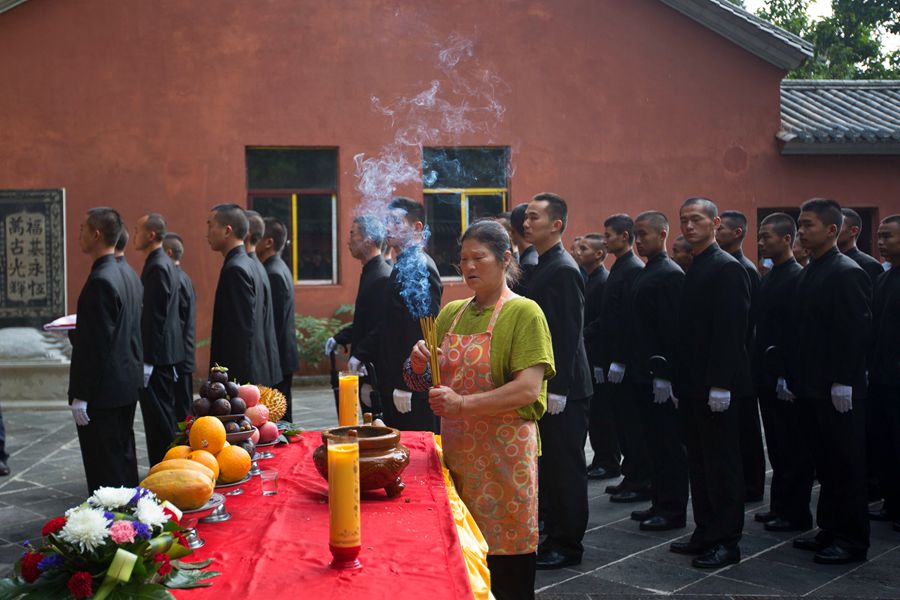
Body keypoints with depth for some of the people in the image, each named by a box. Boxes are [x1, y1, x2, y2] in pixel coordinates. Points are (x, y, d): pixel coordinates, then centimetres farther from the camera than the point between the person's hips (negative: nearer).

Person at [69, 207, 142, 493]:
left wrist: (81, 395, -18)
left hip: (102, 394, -10)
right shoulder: (122, 275, 12)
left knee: (105, 472, -4)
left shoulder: (100, 281, -18)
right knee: (123, 461, 17)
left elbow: (96, 344, -20)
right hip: (125, 387, 10)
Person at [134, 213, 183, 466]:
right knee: (165, 413, 15)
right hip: (166, 352, 10)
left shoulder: (157, 267, -16)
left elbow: (155, 317, -20)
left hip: (157, 353, -10)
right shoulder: (164, 263, 15)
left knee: (158, 416, -5)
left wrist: (148, 361, -20)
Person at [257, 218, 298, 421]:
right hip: (282, 359, 10)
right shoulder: (278, 269, 14)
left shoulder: (274, 274, -17)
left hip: (275, 359, -10)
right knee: (281, 414, 13)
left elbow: (273, 323, -20)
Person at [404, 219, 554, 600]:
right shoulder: (451, 313, 11)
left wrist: (464, 404, -27)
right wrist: (419, 365, -5)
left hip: (504, 456, -5)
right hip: (456, 452, 6)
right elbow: (430, 383, 18)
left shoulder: (524, 313, -8)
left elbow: (529, 388, -19)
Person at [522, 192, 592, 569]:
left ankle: (567, 546, 11)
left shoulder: (563, 270, -15)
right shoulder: (542, 267, 14)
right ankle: (552, 534, 27)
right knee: (549, 464, 16)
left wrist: (557, 390, -21)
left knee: (566, 467, 1)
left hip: (563, 389, -9)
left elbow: (569, 333, -20)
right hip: (546, 385, 9)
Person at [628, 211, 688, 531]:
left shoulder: (671, 275, -13)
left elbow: (674, 328, -18)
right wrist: (634, 366, 15)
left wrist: (665, 375, -20)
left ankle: (673, 510, 7)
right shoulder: (643, 275, 16)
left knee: (670, 444, -1)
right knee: (655, 442, 15)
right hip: (644, 373, 9)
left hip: (661, 377, -9)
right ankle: (660, 503, 23)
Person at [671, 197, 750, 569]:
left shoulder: (727, 268, -11)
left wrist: (720, 385, -20)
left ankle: (727, 542, 9)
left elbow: (733, 332, -17)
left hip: (716, 386, -9)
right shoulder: (694, 269, 15)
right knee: (699, 464, 14)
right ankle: (705, 534, 23)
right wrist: (680, 384, 13)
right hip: (693, 385, 9)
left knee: (722, 465, 0)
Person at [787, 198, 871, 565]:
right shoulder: (809, 273, 13)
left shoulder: (848, 273, -12)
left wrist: (843, 383, -19)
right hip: (811, 388, 8)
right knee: (824, 464, 14)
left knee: (845, 466, 1)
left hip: (838, 390, -8)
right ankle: (830, 531, 23)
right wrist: (795, 377, 12)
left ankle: (852, 540, 10)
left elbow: (856, 331, -16)